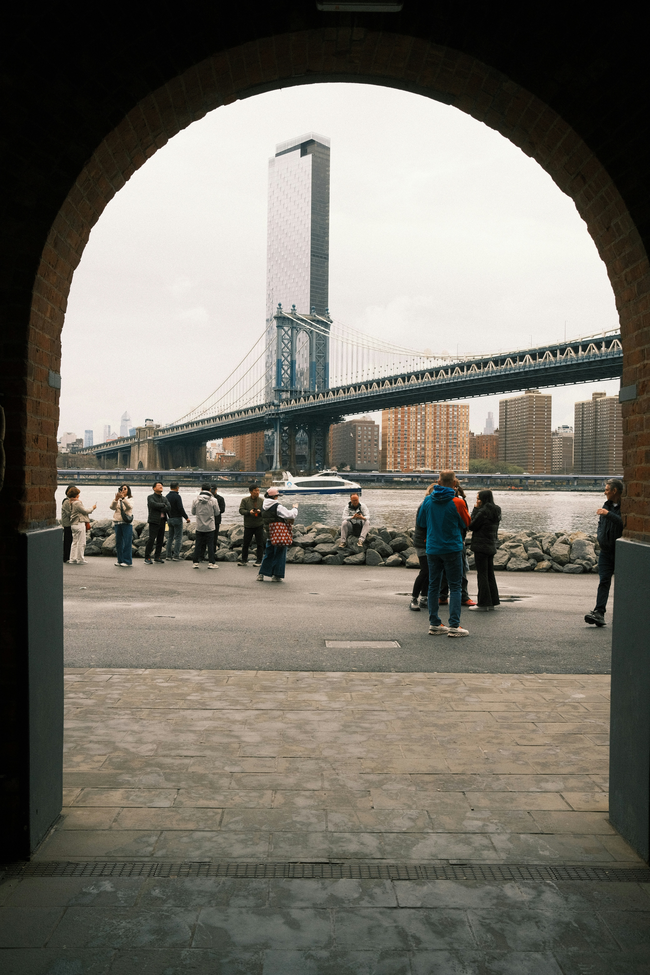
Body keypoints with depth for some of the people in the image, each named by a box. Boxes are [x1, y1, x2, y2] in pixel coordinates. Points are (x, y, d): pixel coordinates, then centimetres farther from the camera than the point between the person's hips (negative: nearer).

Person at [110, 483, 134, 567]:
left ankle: (127, 561, -4)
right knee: (118, 542, 7)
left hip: (127, 523, -4)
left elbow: (130, 506, -16)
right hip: (117, 522, 4)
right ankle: (120, 560, 15)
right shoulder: (117, 499, 13)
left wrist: (123, 498, -27)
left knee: (127, 542, -7)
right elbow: (112, 507, -3)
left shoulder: (130, 499, 5)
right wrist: (116, 499, -19)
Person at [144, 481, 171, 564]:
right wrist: (163, 505, -8)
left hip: (162, 521, 6)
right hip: (154, 521, -6)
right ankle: (147, 558, -4)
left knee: (160, 540, 6)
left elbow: (168, 509, -1)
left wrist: (159, 508, -13)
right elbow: (154, 505, -21)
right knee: (151, 539, -10)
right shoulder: (150, 497, 0)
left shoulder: (164, 499, 16)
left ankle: (157, 557, 13)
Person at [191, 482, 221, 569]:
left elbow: (193, 512, 6)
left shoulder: (195, 500, -4)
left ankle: (196, 562, 11)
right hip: (210, 526, -2)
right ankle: (211, 563, 4)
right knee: (210, 544, 4)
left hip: (199, 527, 2)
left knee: (198, 544, 9)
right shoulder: (213, 500, -9)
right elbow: (217, 513, 0)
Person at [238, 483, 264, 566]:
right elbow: (241, 510, -5)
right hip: (248, 525, 0)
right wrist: (249, 512, -22)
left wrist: (260, 511, -19)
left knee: (260, 543, 1)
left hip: (259, 525, 0)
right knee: (245, 543, 6)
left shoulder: (261, 501, 4)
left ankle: (259, 560, 10)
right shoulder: (245, 500, 1)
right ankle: (244, 560, 18)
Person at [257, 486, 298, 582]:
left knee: (268, 554, 15)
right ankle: (276, 575, 6)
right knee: (279, 555, 4)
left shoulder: (264, 507, 8)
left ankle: (261, 574, 13)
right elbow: (291, 515, -17)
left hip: (269, 534, 7)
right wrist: (295, 508, 2)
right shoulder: (277, 507, -16)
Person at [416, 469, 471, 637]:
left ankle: (434, 624, 15)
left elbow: (421, 522, 9)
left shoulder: (428, 500, -2)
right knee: (455, 587, 2)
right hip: (452, 548, -4)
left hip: (432, 549, 4)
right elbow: (466, 522, 2)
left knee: (433, 586, 11)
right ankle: (454, 626, -3)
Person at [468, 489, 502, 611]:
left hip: (481, 546, -8)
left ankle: (483, 604, -2)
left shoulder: (483, 511, -15)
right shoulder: (496, 511, 11)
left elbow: (471, 526, -11)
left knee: (482, 574, -4)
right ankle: (492, 602, 19)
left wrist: (475, 510, -4)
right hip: (491, 546, 8)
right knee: (490, 574, 14)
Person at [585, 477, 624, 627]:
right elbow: (600, 524, 26)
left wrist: (609, 514, -26)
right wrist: (601, 538, 10)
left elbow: (624, 523, -28)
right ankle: (599, 612, -11)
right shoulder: (607, 505, 14)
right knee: (604, 581, -4)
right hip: (606, 551, 5)